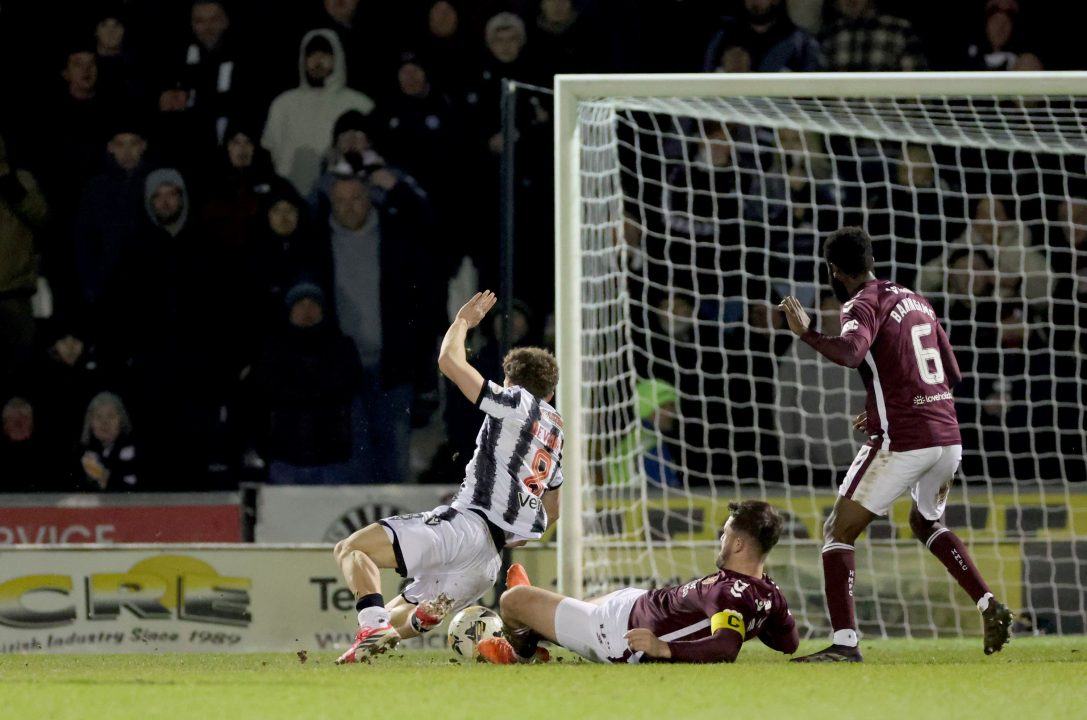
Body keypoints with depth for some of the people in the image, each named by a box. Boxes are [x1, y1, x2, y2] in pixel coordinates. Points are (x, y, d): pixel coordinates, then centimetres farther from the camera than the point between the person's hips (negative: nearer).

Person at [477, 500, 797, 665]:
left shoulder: (731, 593, -35)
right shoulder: (771, 595, -10)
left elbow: (726, 648, -50)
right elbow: (790, 643, 6)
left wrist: (663, 648, -47)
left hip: (619, 636, -9)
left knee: (513, 600, 4)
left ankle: (519, 650, 39)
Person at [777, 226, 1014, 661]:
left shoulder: (862, 304, -6)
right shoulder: (916, 301, 19)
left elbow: (852, 353, -29)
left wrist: (805, 332, -18)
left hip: (901, 442, -8)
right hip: (947, 437, 8)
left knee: (838, 531, -1)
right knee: (926, 523, 32)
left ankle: (845, 642, -14)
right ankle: (990, 607, 20)